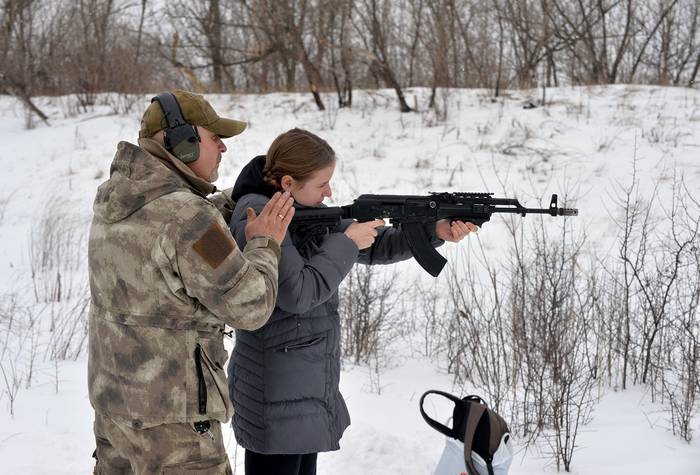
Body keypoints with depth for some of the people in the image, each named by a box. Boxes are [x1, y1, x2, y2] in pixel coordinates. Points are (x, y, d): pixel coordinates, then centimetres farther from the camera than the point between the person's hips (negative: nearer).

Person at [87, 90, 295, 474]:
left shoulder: (114, 195, 3)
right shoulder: (189, 218, -23)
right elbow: (249, 306, -19)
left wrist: (239, 199, 14)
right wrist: (265, 244, -3)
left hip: (111, 395, 9)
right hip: (170, 417, -9)